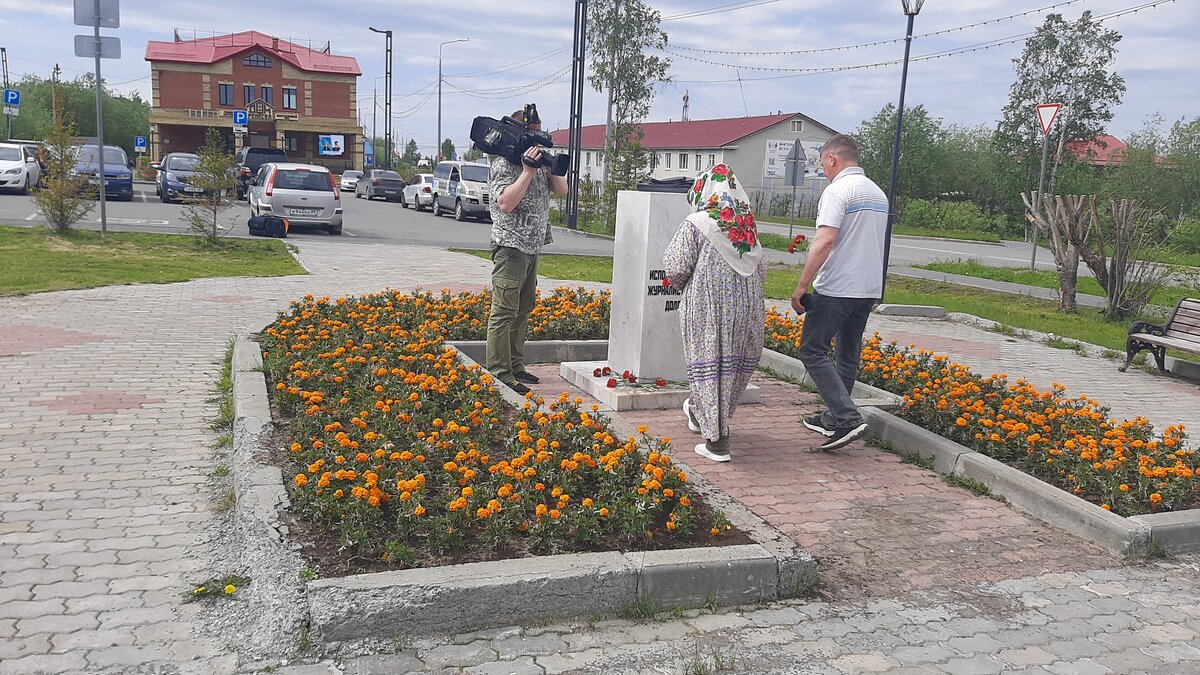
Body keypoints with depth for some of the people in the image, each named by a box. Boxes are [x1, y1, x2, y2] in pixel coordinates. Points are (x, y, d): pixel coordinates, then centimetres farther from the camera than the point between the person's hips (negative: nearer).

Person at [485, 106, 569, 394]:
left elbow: (562, 189, 14)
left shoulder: (538, 161, 14)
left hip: (531, 246, 9)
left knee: (523, 308, 14)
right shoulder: (503, 163, -10)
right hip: (511, 246, -9)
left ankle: (515, 366, 24)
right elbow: (506, 203, -22)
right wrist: (528, 171, -21)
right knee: (504, 311, -8)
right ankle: (499, 375, -6)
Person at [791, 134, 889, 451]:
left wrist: (801, 286, -20)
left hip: (836, 289, -9)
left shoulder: (838, 190, -12)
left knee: (813, 351, -3)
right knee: (848, 354, 15)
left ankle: (847, 418, -11)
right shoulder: (878, 194, 16)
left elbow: (825, 240, -23)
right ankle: (834, 417, 24)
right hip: (870, 289, 9)